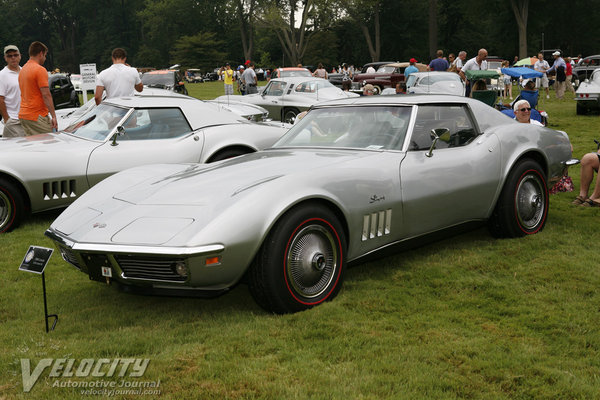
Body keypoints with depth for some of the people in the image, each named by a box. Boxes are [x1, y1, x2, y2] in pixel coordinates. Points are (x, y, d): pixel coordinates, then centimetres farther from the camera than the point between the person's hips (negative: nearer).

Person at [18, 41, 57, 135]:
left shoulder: (22, 70, 15)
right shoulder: (40, 70, -12)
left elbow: (26, 94, 17)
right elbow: (46, 95, -17)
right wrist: (53, 116, -16)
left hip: (23, 115, 9)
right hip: (37, 116, -9)